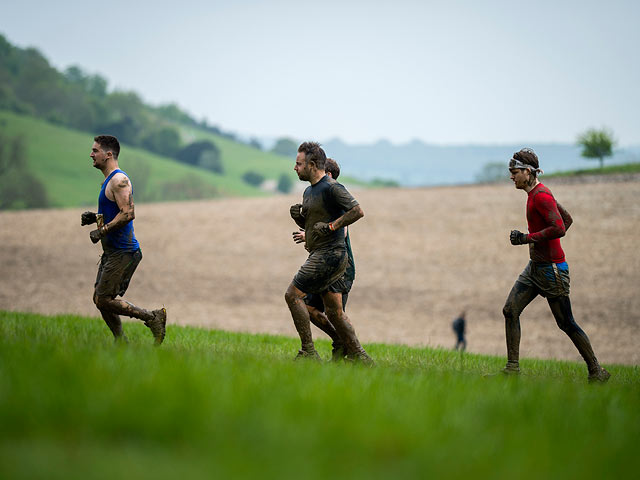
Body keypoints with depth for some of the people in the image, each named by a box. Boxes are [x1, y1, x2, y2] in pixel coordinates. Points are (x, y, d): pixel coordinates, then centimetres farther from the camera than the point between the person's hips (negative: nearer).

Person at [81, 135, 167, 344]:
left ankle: (153, 317, -3)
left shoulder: (119, 180, -16)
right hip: (112, 251, 10)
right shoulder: (109, 180, 17)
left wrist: (101, 231, -22)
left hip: (123, 252, -10)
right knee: (99, 299, 10)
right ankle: (121, 343, 15)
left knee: (104, 300, -10)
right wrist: (94, 217, 12)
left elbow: (127, 214, -26)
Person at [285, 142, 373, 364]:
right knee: (334, 311, 9)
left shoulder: (332, 188, -12)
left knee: (293, 295, -10)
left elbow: (358, 211, -18)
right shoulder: (309, 191, 18)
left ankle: (308, 351, -9)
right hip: (320, 254, 10)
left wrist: (331, 226, -20)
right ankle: (358, 356, 10)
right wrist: (298, 216, 6)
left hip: (329, 253, -10)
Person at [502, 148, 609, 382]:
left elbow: (559, 228, -27)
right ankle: (513, 367, 4)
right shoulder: (536, 193, 13)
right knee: (510, 310, 1)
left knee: (566, 323, -3)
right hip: (535, 266, 10)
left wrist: (526, 238, -21)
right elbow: (567, 219, 23)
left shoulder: (541, 196, -17)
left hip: (551, 267, -10)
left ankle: (596, 372, 7)